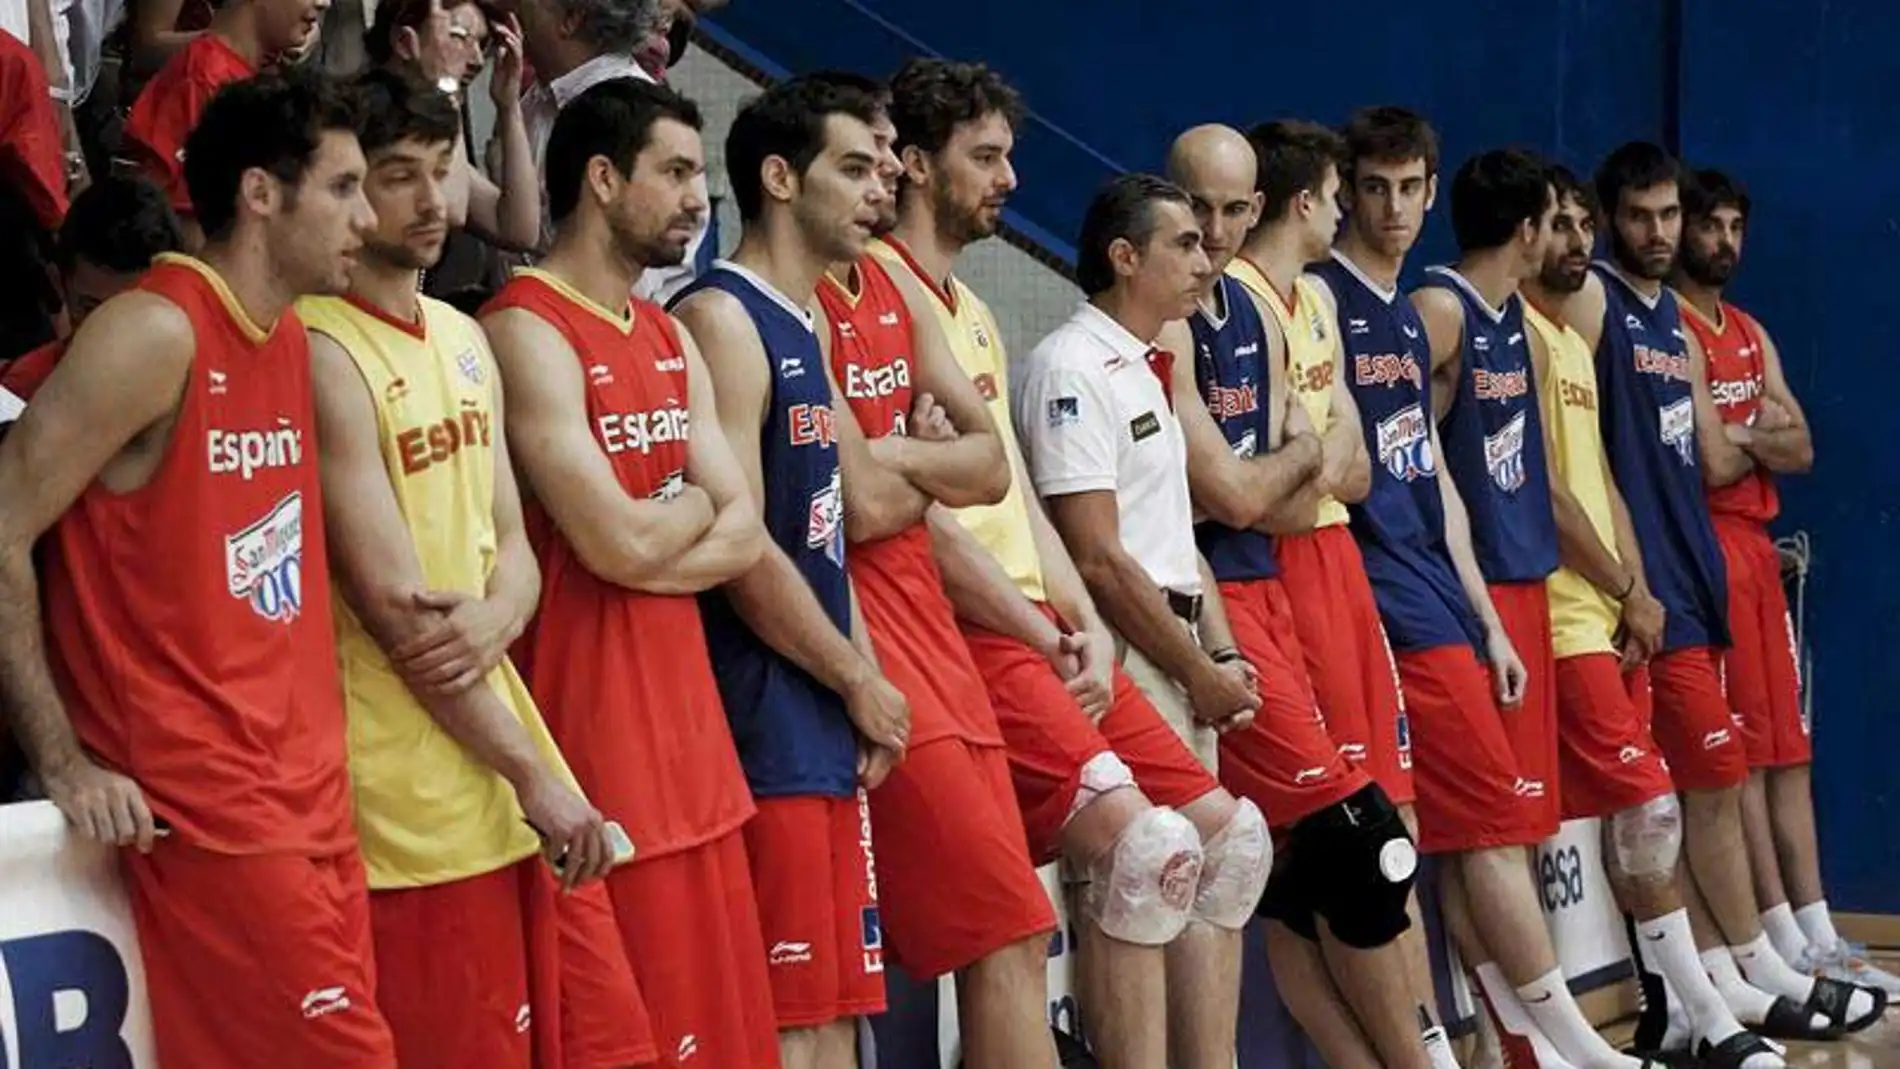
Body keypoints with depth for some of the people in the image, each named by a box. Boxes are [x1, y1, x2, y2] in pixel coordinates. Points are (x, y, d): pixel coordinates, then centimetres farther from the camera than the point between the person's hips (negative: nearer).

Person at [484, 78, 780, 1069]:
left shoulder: (670, 338, 15)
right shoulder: (527, 333, -12)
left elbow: (742, 535, 7)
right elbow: (616, 543, -20)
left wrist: (651, 533, -10)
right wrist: (694, 500, 0)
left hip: (685, 710, 8)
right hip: (592, 725, -8)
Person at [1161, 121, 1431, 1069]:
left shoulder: (1253, 314, 13)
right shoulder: (1161, 330, -15)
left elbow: (1297, 490, 11)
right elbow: (1236, 496, -16)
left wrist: (1259, 480, -8)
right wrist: (1297, 452, 3)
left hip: (1258, 587, 8)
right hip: (1203, 599, -8)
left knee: (1296, 863, 9)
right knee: (1355, 838, -7)